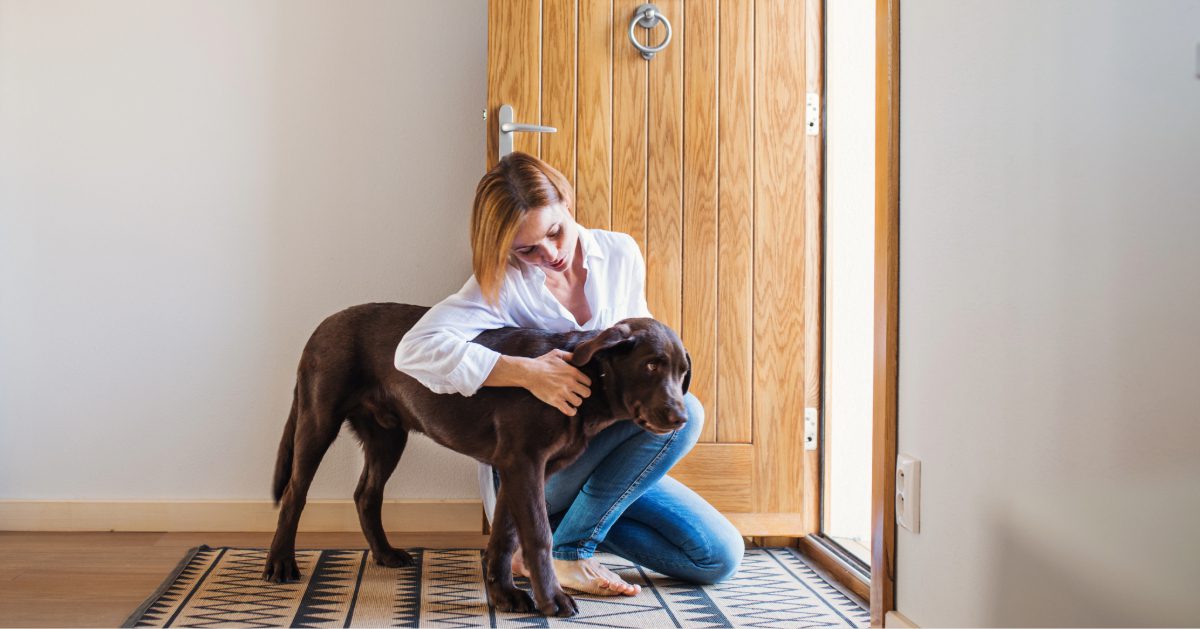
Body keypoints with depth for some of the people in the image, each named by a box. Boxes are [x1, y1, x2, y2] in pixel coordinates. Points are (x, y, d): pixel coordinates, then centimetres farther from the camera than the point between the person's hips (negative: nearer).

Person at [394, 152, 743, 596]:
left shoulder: (620, 254, 0)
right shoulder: (503, 284, -15)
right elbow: (416, 350, -30)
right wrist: (527, 372, -38)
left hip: (603, 457, 6)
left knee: (721, 559, -4)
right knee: (681, 411, -26)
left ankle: (562, 522, 6)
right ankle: (564, 551, -16)